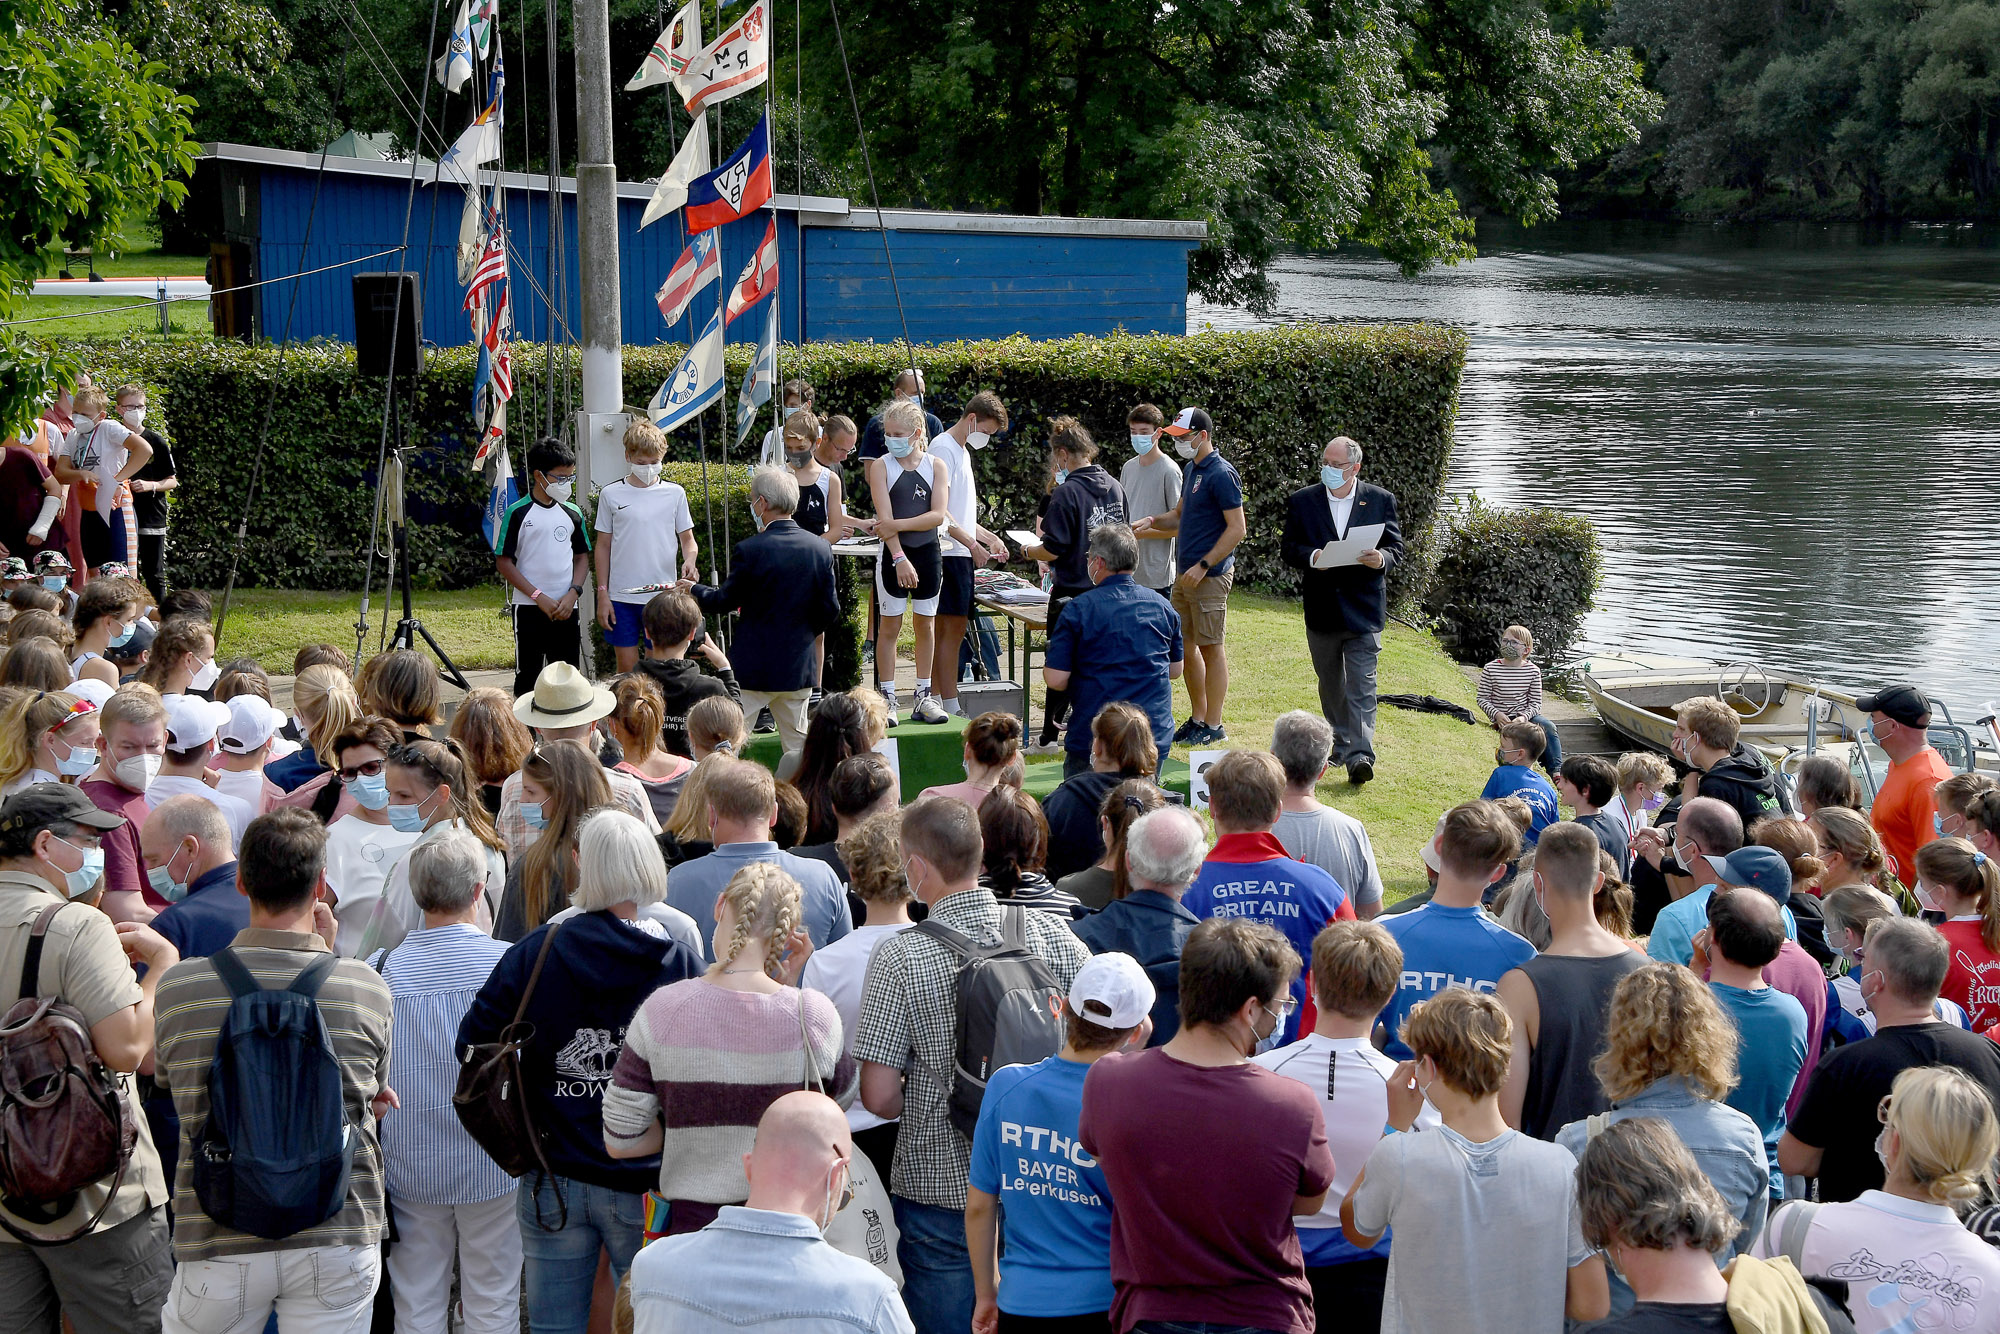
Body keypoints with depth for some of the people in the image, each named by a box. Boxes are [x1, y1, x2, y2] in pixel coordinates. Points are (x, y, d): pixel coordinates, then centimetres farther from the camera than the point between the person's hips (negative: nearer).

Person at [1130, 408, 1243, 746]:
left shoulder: (1221, 474, -14)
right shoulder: (1191, 470, 14)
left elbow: (1237, 528, -17)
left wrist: (1203, 566, -20)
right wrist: (1152, 522, 7)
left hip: (1210, 576, -9)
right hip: (1185, 573, 9)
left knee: (1210, 647, -2)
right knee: (1185, 645, 12)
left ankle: (1213, 725, 6)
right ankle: (1197, 718, 22)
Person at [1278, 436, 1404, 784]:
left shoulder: (1381, 500, 2)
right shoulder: (1301, 501, 4)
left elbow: (1396, 547, 4)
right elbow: (1288, 547, 3)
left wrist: (1381, 559, -18)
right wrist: (1312, 557, -17)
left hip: (1363, 608, -3)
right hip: (1321, 608, 3)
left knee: (1361, 685, -10)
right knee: (1330, 684, 15)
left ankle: (1360, 756, -16)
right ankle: (1341, 743, 29)